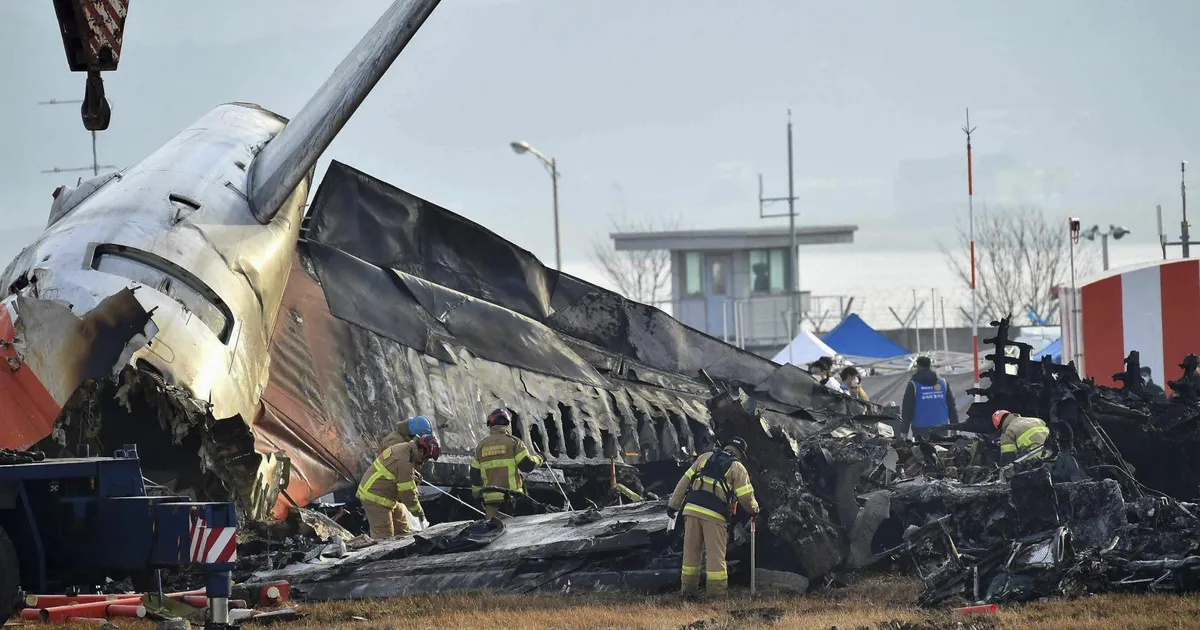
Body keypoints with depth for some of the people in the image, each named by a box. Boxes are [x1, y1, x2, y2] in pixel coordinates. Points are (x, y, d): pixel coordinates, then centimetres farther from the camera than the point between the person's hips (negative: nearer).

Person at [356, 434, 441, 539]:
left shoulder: (403, 448, 3)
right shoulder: (405, 463, -28)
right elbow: (407, 493, -22)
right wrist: (419, 512, -11)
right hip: (375, 499, -11)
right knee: (384, 536, -11)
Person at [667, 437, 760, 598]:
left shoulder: (705, 458, 18)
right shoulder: (737, 468, 7)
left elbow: (684, 481, 16)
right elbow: (746, 497, 3)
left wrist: (674, 505, 19)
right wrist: (753, 510, 24)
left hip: (692, 509, 3)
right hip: (714, 515, -3)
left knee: (691, 551, 10)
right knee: (715, 554, 1)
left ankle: (689, 588, 14)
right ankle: (717, 591, 1)